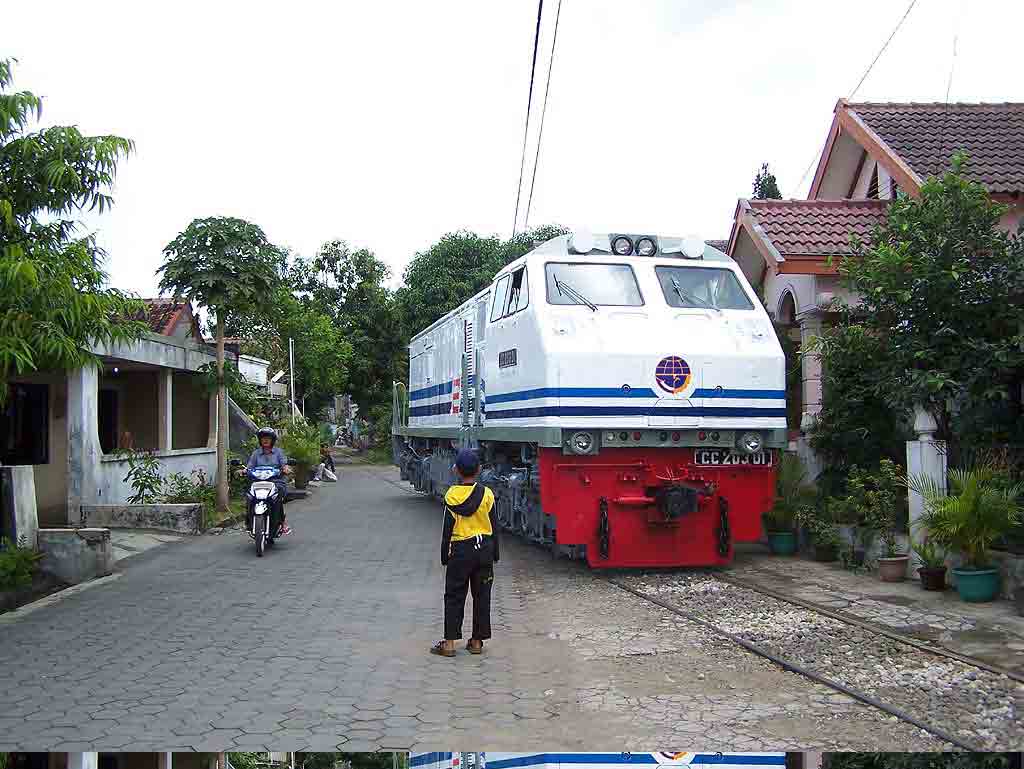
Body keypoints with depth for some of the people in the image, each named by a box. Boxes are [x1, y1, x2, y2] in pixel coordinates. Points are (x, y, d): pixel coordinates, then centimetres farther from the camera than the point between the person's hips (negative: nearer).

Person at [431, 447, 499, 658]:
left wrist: (444, 557, 5)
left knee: (454, 596, 6)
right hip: (484, 548, 2)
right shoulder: (486, 494, -5)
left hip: (459, 551, -1)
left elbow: (447, 529, -4)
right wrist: (494, 555, 10)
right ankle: (477, 641, 14)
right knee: (482, 596, 10)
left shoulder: (451, 496, -9)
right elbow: (494, 527, 0)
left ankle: (449, 642, 4)